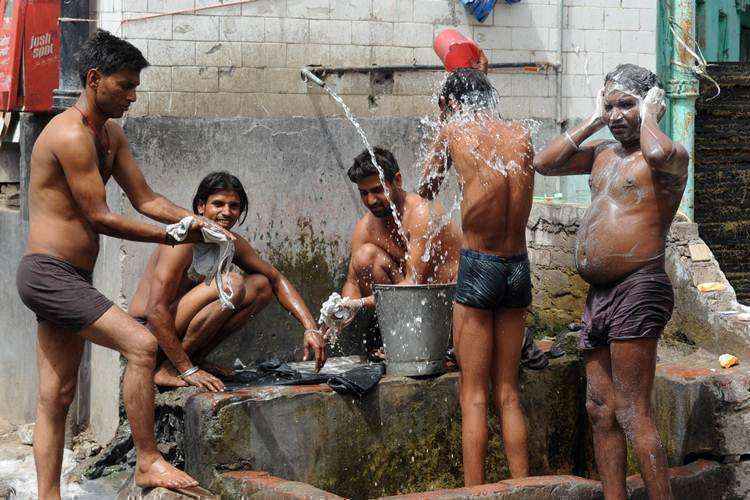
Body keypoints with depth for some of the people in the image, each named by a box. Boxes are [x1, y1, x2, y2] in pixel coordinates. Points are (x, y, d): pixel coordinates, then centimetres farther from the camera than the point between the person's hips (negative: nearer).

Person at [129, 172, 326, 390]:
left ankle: (196, 358, 2)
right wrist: (187, 370, -25)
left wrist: (310, 329, -1)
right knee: (232, 284, -26)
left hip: (178, 327, 8)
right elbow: (155, 311, -26)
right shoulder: (184, 242, -21)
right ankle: (168, 370, -18)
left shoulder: (233, 244, 5)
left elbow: (277, 280, 13)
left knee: (261, 286, 7)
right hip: (148, 330, -8)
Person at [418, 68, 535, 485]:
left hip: (479, 266, -4)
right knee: (508, 392, 12)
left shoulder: (456, 130, -4)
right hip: (520, 267, 4)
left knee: (474, 393, 0)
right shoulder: (521, 136, 5)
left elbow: (428, 181, 13)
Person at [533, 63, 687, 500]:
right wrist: (592, 122, 13)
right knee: (601, 410, 9)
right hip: (599, 296, 9)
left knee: (632, 414, -12)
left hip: (639, 290, -9)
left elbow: (658, 154, -30)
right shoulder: (603, 154, 19)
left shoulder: (673, 155, -6)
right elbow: (544, 163, 16)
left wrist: (648, 117, -10)